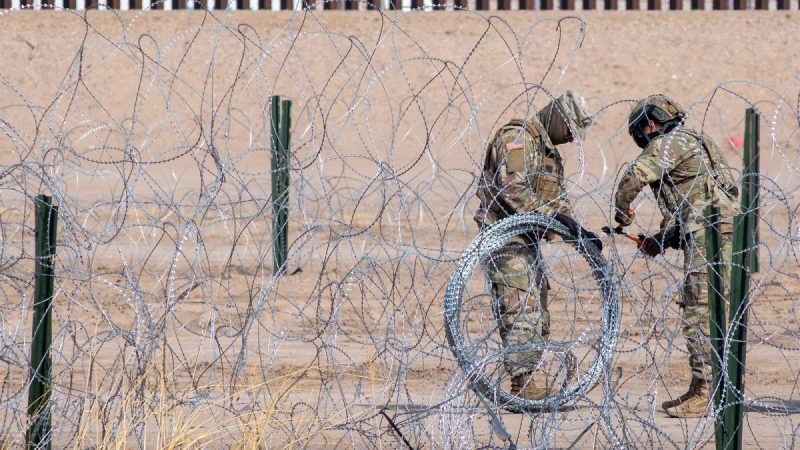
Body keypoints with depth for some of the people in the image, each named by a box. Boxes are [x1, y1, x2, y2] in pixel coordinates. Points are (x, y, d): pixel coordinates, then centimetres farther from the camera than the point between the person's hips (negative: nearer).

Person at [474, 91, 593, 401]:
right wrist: (548, 214, -25)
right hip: (505, 236, -11)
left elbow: (558, 200, 20)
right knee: (521, 310, -15)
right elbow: (512, 188, -23)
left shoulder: (549, 151, 21)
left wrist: (580, 231, 5)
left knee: (538, 316, 11)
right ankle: (521, 383, -18)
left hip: (528, 241, 11)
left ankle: (527, 385, 14)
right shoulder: (517, 139, -11)